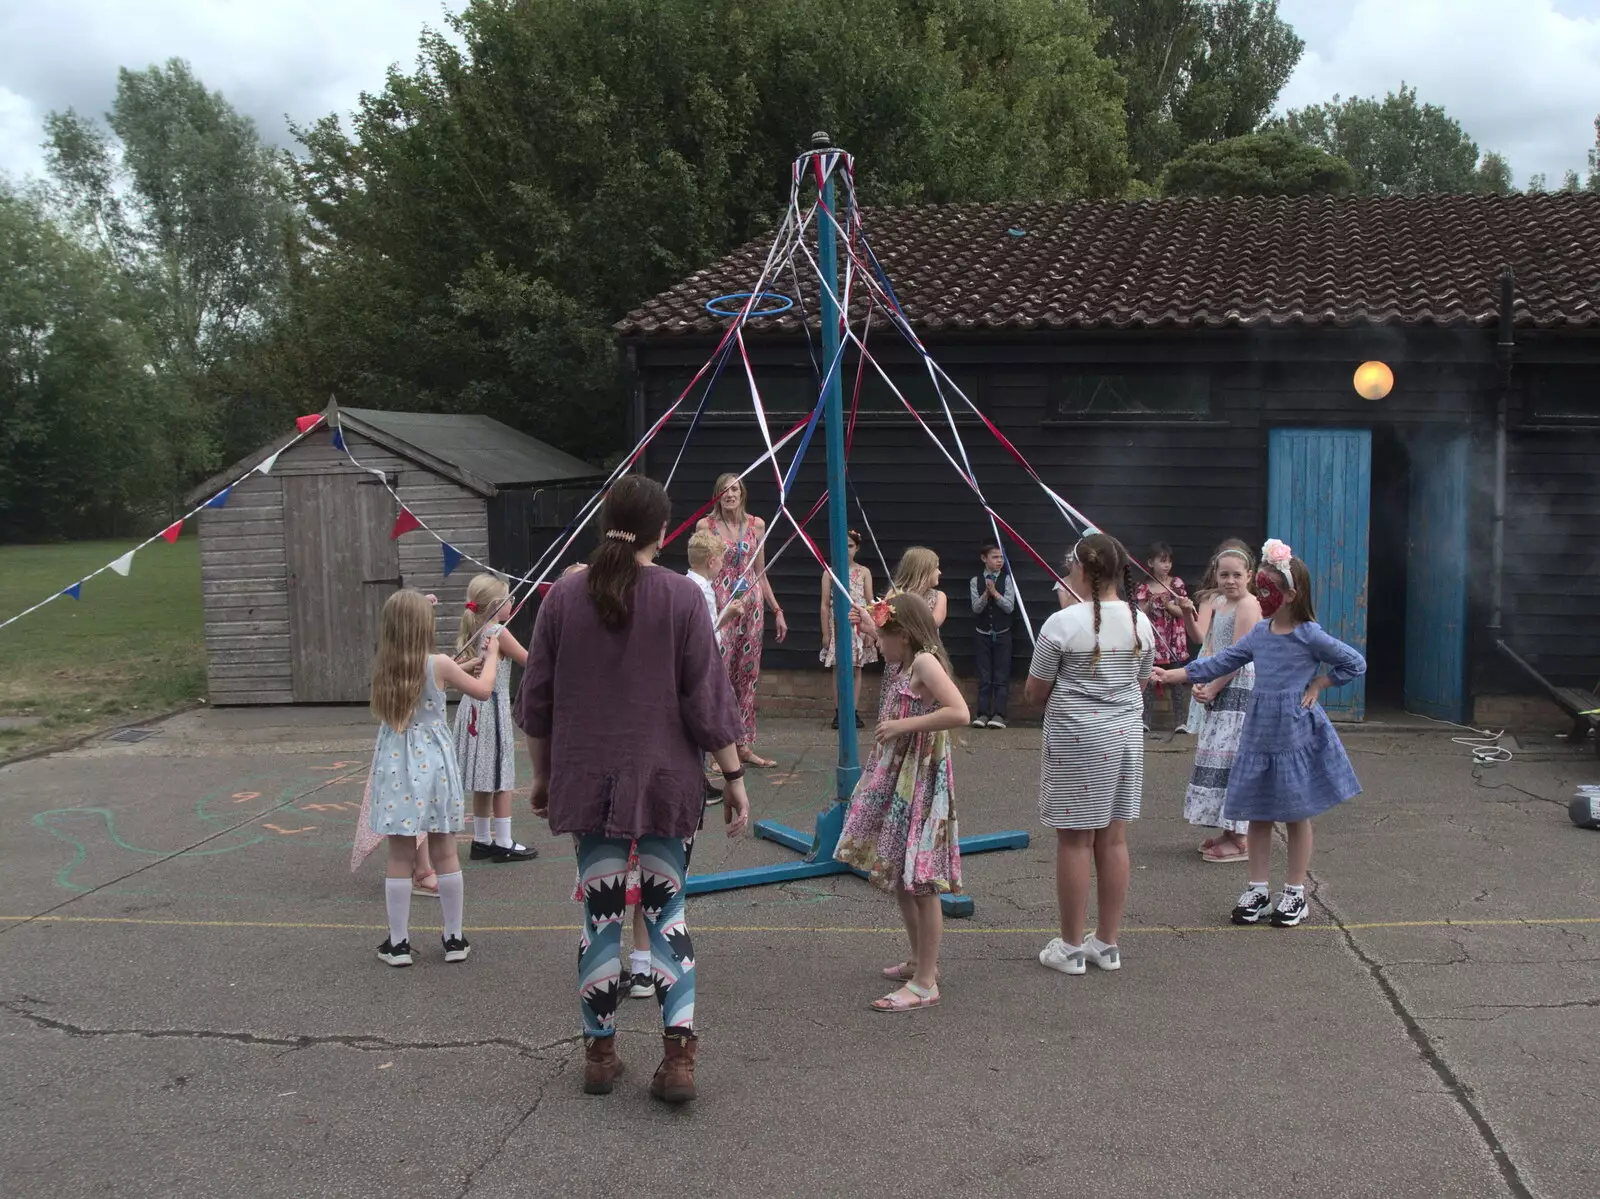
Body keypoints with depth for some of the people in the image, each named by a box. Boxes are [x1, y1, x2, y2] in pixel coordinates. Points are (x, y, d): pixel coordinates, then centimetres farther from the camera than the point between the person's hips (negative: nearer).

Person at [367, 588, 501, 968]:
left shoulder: (381, 667, -1)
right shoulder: (439, 664, -9)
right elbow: (483, 690, 4)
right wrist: (491, 656, 20)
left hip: (395, 765, 1)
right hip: (433, 763, -1)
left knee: (400, 857, 6)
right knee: (445, 854, 8)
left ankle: (398, 943, 10)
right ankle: (454, 939, 16)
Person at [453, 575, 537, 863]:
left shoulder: (470, 632, 10)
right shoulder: (498, 631, -13)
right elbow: (528, 660, -10)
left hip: (473, 708, 8)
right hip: (494, 708, -8)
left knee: (484, 780, 14)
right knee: (501, 780, -1)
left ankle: (481, 840, 20)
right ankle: (503, 843, 2)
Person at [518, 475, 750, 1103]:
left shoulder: (563, 596, 0)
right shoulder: (682, 596, -8)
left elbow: (537, 698, 6)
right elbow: (708, 698, -7)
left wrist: (543, 774, 18)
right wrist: (734, 776, 1)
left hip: (586, 780, 2)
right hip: (665, 780, -2)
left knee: (600, 913, 10)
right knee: (667, 911, 7)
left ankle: (599, 1052, 20)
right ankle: (678, 1055, 3)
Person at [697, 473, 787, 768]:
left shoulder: (756, 525, 9)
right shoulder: (705, 525, 0)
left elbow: (760, 573, 14)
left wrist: (777, 610, 13)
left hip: (751, 604, 4)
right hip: (719, 605, -3)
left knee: (748, 675, 6)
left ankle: (744, 745, 13)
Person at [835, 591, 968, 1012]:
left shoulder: (926, 662, -18)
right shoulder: (903, 661, 10)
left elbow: (959, 712, -32)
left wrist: (904, 724, -28)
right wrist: (871, 628, 29)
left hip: (919, 782, -10)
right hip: (893, 779, 10)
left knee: (918, 883, -5)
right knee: (896, 877, 17)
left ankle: (925, 984, 2)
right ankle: (920, 961, 31)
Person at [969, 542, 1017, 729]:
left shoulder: (1007, 579, -3)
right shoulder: (976, 581, -1)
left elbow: (1010, 607, -9)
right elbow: (976, 608, -7)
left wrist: (995, 593, -21)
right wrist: (986, 593, -23)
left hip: (1002, 634, -1)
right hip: (983, 634, 1)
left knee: (1001, 676, -1)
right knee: (984, 676, 5)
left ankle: (999, 714, 0)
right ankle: (983, 713, 8)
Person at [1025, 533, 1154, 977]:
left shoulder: (1063, 623, -14)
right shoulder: (1141, 622, 3)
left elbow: (1035, 694, -7)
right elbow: (1141, 683, 14)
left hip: (1075, 739, -5)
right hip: (1126, 737, 5)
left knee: (1075, 840, 2)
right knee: (1114, 839, 11)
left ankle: (1071, 947, 11)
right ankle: (1107, 943, 20)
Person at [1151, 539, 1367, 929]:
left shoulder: (1310, 636, -11)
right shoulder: (1259, 633, 5)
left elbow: (1355, 663, -4)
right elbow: (1217, 664, 6)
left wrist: (1317, 686, -7)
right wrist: (1168, 674, 0)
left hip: (1296, 734, -5)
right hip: (1259, 733, 5)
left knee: (1296, 815, 7)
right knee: (1258, 815, 9)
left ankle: (1295, 893, 18)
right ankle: (1257, 890, 19)